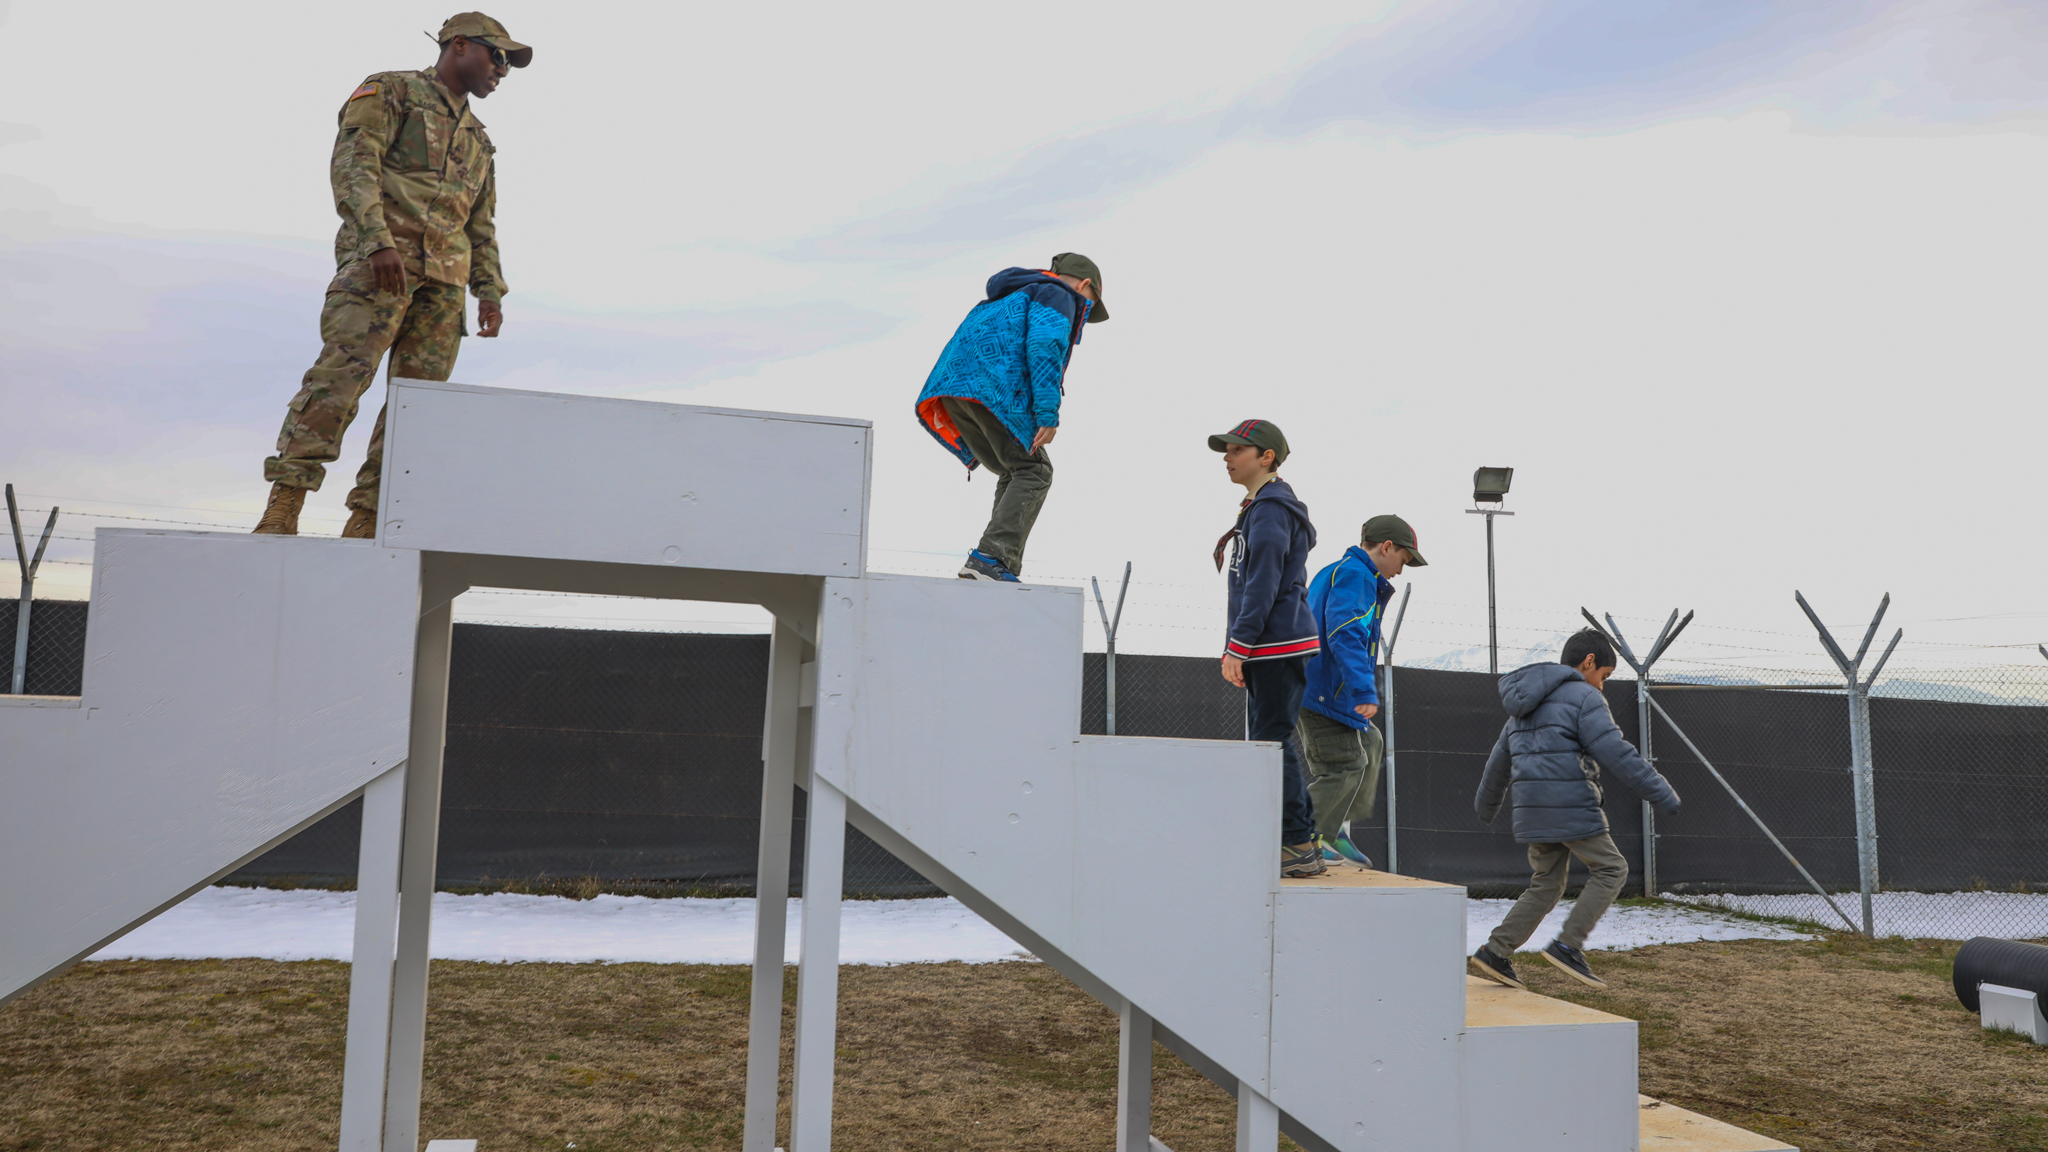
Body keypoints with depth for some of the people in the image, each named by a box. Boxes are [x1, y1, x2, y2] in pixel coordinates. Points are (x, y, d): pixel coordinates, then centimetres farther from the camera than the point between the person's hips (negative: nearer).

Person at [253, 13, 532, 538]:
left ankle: (365, 522, -4)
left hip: (443, 279, 6)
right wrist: (379, 241, -21)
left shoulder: (477, 138, 28)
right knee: (341, 374, -19)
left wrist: (490, 292, 11)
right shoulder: (391, 90, 7)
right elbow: (352, 164, -7)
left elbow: (482, 228, 25)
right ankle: (283, 508, -22)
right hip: (378, 261, -6)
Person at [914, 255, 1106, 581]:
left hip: (950, 387, 8)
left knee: (1014, 474, 14)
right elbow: (1044, 344, -11)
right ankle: (991, 559, -19)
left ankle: (997, 566, 5)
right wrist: (1048, 413, -15)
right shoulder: (1058, 296, 10)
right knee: (1034, 472, -4)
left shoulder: (1006, 299, 37)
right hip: (995, 388, -8)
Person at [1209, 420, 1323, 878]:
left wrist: (1236, 647, -19)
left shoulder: (1270, 509, -11)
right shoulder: (1263, 508, 21)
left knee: (1273, 741, -8)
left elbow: (1263, 585, -19)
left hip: (1277, 646, -10)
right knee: (1268, 741, 13)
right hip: (1275, 647, 10)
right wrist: (1241, 647, 22)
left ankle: (1298, 846, -3)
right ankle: (1302, 842, 18)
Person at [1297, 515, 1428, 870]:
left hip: (1312, 689, 11)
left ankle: (1336, 828, 17)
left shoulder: (1332, 573, 21)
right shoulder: (1356, 576, -12)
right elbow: (1345, 635, -25)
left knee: (1369, 745, 19)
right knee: (1344, 766, -6)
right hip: (1323, 693, -11)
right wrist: (1364, 691, -31)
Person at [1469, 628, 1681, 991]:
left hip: (1532, 809, 8)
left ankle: (1494, 953, 8)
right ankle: (1567, 945, -3)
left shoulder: (1525, 705, 21)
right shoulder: (1583, 697, -5)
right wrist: (1662, 795, -9)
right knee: (1611, 869, 6)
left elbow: (1499, 760, 28)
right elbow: (1617, 754, -14)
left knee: (1546, 884, 14)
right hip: (1571, 806, -8)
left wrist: (1486, 807, 40)